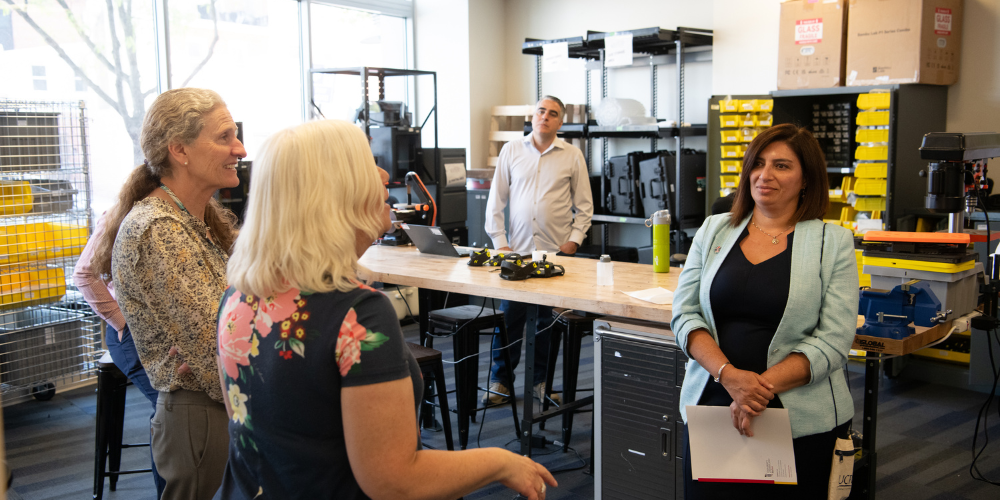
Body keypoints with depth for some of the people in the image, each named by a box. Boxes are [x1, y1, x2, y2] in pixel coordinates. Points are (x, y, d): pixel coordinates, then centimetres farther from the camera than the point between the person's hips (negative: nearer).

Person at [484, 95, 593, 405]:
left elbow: (584, 205, 8)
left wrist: (574, 240, -3)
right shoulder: (511, 150, 7)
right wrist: (499, 241, 0)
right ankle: (500, 381, 15)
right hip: (517, 249, 1)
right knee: (508, 316, 2)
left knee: (548, 318, 5)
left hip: (557, 251, 0)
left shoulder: (572, 155, 5)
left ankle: (542, 380, 19)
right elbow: (496, 201, 7)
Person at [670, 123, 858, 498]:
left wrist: (763, 385, -19)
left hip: (801, 421, -2)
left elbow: (833, 341, -7)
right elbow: (685, 314, 1)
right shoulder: (713, 231, 7)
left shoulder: (833, 243, 0)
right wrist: (729, 374, -15)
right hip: (712, 408, 2)